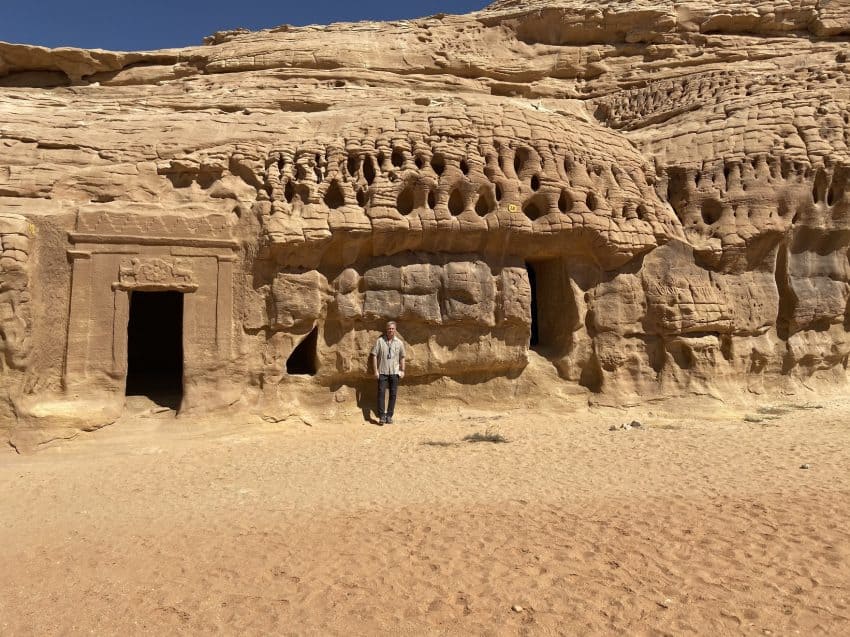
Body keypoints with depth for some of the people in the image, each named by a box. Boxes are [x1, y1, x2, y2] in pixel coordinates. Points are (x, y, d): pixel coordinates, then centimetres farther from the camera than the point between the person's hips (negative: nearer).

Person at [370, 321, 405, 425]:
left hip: (394, 372, 3)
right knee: (381, 393, -6)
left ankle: (389, 416, 12)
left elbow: (402, 357, 13)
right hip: (382, 372, -2)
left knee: (393, 394, 4)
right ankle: (381, 416, -1)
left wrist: (402, 370, 7)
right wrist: (375, 370, -6)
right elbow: (374, 355, -3)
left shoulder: (399, 342, 6)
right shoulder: (380, 341, -3)